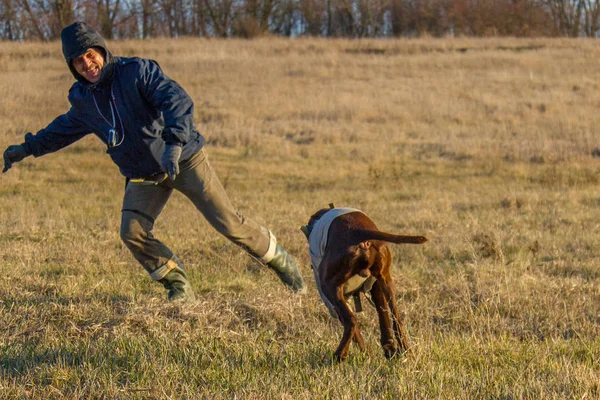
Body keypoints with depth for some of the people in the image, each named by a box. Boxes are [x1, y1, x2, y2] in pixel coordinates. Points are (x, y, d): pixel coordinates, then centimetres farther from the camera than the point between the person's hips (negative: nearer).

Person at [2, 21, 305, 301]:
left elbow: (177, 100, -32)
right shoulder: (82, 98, 1)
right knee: (132, 232, -15)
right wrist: (27, 149, 23)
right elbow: (64, 129, 24)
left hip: (184, 159, -5)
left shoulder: (138, 71, -18)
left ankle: (279, 259, 15)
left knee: (227, 222, -8)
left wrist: (174, 142, -48)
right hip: (143, 176, 5)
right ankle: (178, 286, 2)